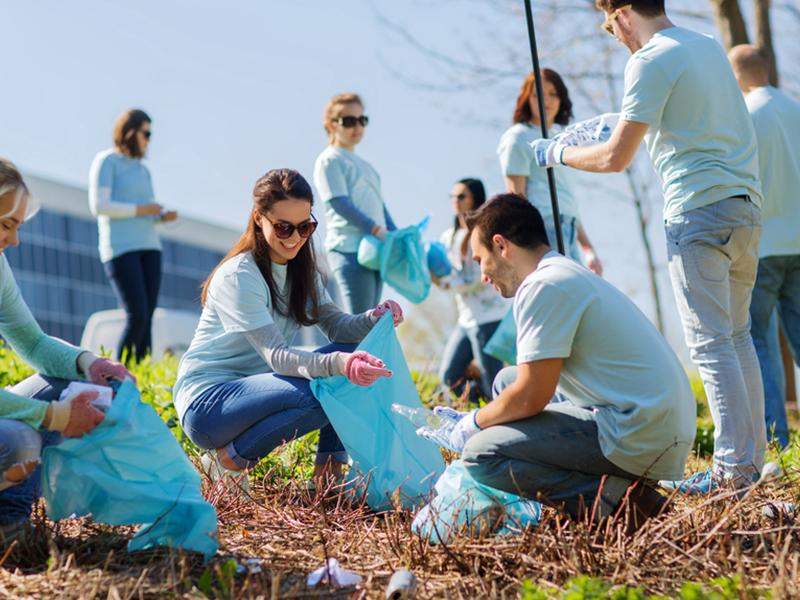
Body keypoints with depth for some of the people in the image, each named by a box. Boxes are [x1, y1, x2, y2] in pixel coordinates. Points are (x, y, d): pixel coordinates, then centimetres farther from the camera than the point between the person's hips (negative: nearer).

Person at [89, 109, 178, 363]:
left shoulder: (141, 170, 19)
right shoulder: (105, 161, -5)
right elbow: (98, 206, -15)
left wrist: (164, 216, 1)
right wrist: (141, 209, -13)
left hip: (147, 247, 8)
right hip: (120, 248, -8)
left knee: (146, 319, -1)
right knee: (137, 318, -17)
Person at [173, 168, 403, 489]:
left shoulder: (301, 269, 7)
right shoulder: (238, 277, -19)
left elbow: (336, 325, -1)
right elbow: (276, 355, -28)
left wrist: (375, 318, -23)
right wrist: (337, 363, -45)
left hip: (256, 388, 8)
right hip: (207, 400, -8)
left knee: (355, 359, -8)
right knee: (319, 392, -31)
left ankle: (330, 467, -3)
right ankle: (229, 460, -13)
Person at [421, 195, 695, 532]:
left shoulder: (544, 286, -11)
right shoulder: (571, 275, 20)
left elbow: (530, 398, -14)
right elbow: (536, 384, 27)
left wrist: (475, 422, 5)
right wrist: (470, 419, 29)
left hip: (636, 439, -10)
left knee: (480, 455, -12)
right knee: (507, 381, 22)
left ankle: (612, 501, -14)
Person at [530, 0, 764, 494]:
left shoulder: (650, 61, -9)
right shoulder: (709, 46, 16)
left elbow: (615, 158, -10)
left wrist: (558, 153, 7)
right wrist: (622, 124, 40)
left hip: (699, 211, -8)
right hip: (746, 204, 8)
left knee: (710, 342, -5)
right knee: (737, 334, 15)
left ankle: (734, 468, -4)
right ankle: (753, 456, 19)